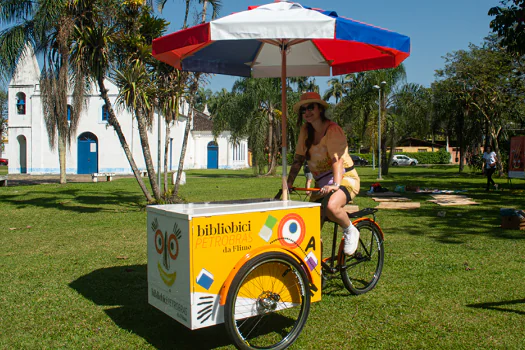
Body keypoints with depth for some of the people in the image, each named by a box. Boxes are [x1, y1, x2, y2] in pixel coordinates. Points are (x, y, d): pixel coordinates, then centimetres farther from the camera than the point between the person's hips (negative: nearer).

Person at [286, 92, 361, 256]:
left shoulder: (333, 130, -14)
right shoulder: (305, 130, 5)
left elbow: (337, 159, -25)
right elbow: (298, 158, 4)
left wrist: (335, 184, -38)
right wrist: (289, 182, -7)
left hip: (345, 178, -6)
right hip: (321, 183, 7)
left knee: (331, 207, -37)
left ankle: (350, 231, -6)